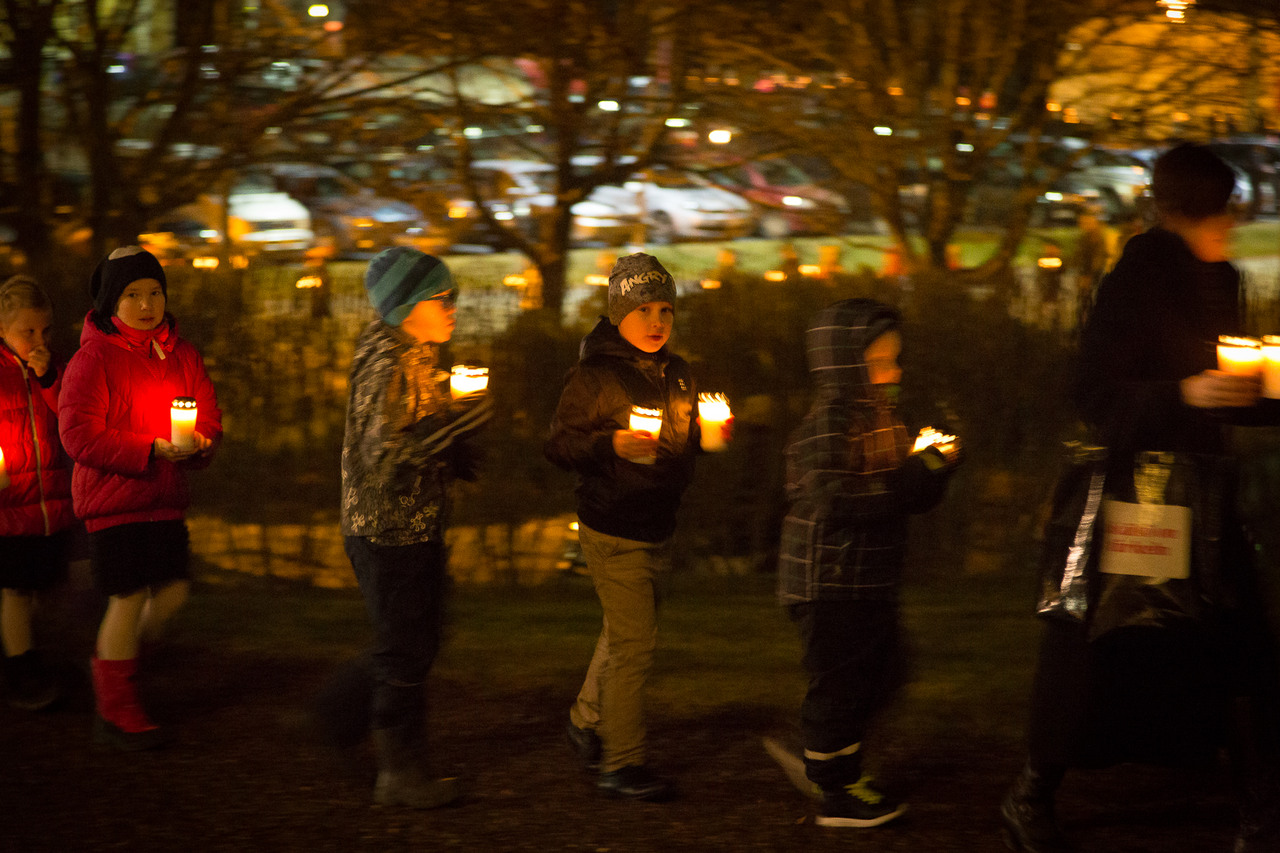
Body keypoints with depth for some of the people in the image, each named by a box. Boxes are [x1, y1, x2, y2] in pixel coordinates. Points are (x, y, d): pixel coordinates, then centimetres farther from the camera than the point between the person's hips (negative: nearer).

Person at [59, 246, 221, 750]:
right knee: (129, 597, -4)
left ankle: (110, 663, 31)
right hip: (113, 498, -6)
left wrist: (202, 443, -12)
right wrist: (151, 449, -22)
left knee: (174, 591, 5)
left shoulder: (181, 354, 9)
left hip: (166, 498, 6)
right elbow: (78, 435, -15)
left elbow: (209, 415, 13)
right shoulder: (94, 358, -10)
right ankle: (116, 712, 9)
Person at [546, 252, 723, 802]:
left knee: (624, 632, 18)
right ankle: (621, 765, -3)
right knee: (634, 641, -10)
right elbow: (558, 446, -13)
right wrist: (612, 444, -26)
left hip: (657, 527, 8)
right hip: (612, 530, -7)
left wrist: (698, 430, 2)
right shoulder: (593, 376, -11)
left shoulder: (675, 373, 10)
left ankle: (587, 721, 39)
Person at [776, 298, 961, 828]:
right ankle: (837, 794, 12)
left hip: (871, 579, 9)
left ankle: (834, 760, 34)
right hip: (830, 580, -9)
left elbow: (911, 496, 18)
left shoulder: (882, 416, 11)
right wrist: (917, 475, -26)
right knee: (838, 681, 0)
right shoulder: (827, 423, -18)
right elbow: (836, 500, -29)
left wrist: (936, 466, -4)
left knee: (880, 675, 18)